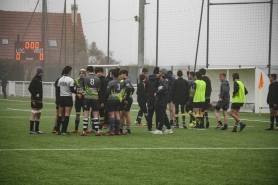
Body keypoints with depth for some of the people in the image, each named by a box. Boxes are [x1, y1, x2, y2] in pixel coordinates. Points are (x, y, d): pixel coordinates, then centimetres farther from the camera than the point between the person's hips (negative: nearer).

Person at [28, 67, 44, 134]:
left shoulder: (40, 79, 15)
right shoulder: (35, 79, -14)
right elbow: (30, 88, -20)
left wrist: (41, 95, 15)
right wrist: (35, 94, -21)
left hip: (39, 99, 10)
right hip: (35, 99, -10)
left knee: (39, 114, 11)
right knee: (34, 113, -8)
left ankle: (37, 129, 16)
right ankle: (31, 130, -5)